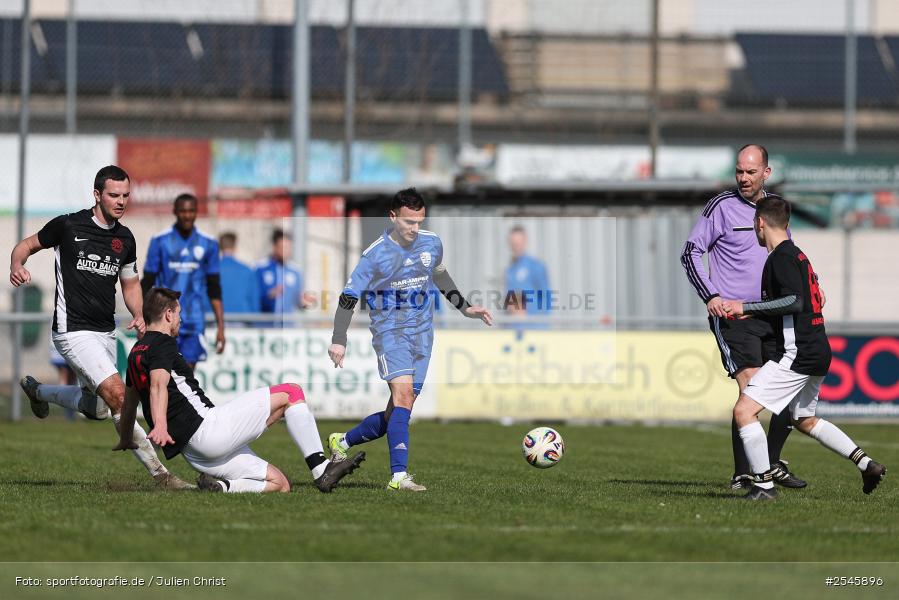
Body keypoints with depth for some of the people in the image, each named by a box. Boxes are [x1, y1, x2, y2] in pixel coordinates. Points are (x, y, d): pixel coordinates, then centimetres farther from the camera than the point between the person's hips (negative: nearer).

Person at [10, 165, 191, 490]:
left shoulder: (125, 239, 7)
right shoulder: (67, 226, -9)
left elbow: (130, 284, 20)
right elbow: (26, 245, 5)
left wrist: (138, 316, 1)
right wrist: (17, 265, -17)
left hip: (105, 332, 7)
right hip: (74, 329, -7)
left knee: (97, 408, 19)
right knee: (117, 393, -22)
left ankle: (36, 390, 45)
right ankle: (159, 472, -20)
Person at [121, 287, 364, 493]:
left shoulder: (136, 352, 23)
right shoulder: (162, 344, -6)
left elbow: (130, 402, 36)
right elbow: (158, 385, -25)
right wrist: (160, 427, -41)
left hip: (192, 453, 10)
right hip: (205, 427, -10)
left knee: (279, 484, 11)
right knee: (291, 393, -2)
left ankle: (221, 486, -10)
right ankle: (321, 469, -12)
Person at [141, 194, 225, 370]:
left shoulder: (208, 244, 7)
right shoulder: (160, 242, 2)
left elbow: (214, 289, 11)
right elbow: (147, 284, 4)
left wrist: (220, 327, 7)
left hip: (194, 322, 2)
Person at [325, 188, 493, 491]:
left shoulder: (432, 243, 2)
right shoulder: (376, 255, -12)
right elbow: (349, 297, -7)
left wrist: (465, 307, 19)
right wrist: (338, 340, -14)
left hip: (422, 333, 6)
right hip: (390, 331, -6)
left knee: (397, 412, 5)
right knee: (403, 393, -25)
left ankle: (342, 442, 28)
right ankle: (399, 476, -28)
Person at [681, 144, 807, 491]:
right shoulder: (722, 206, -5)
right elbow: (690, 253, -4)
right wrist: (710, 296, -15)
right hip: (732, 315, -6)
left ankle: (772, 463, 19)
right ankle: (741, 476, -8)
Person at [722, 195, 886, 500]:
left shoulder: (782, 257, -12)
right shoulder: (797, 254, 17)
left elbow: (795, 301, -24)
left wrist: (746, 308, -21)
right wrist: (755, 313, 32)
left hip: (797, 355, -10)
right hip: (819, 352, 10)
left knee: (744, 410, -12)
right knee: (805, 420, 27)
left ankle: (763, 485, -14)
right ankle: (866, 464, 23)